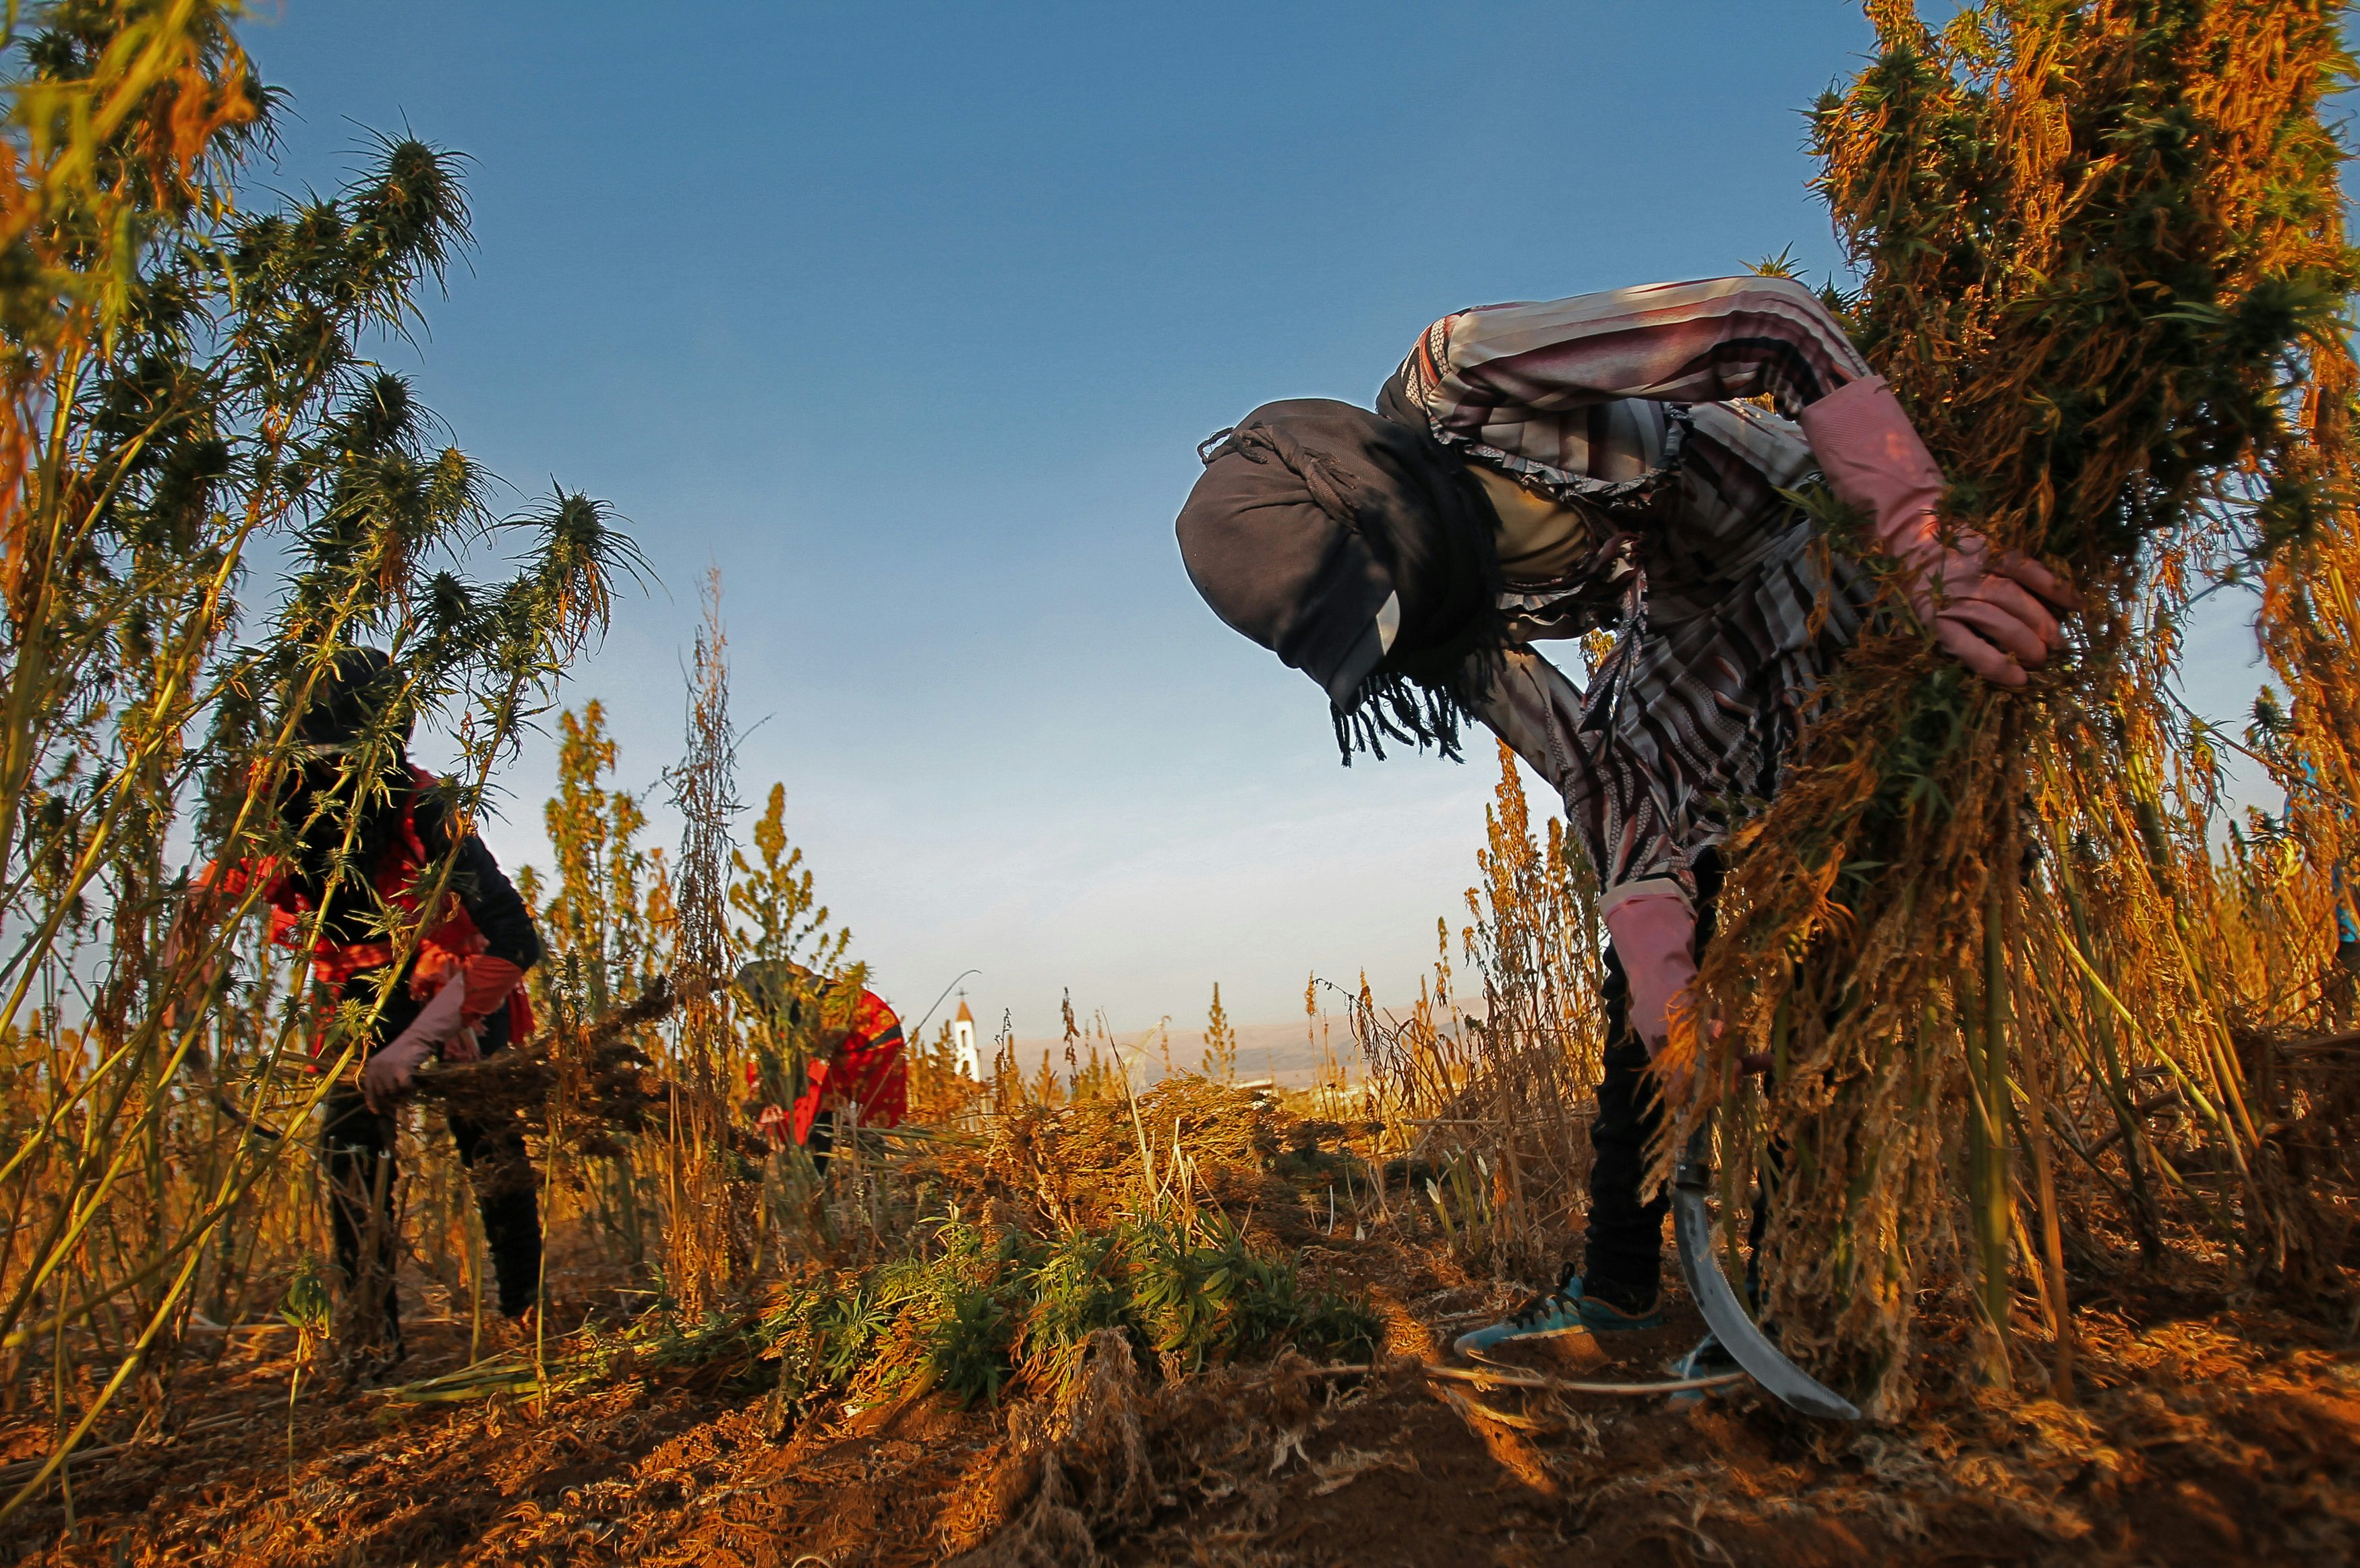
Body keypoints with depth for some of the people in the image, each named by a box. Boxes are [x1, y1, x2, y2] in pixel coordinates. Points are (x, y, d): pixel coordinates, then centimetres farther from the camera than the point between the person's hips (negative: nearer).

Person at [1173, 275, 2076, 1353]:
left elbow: (1779, 326, -34)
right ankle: (1617, 1282, 14)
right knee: (1644, 981, 3)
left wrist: (1937, 549, -42)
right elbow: (1608, 788, -11)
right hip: (1684, 630, 6)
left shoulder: (1459, 384, -29)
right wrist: (1662, 980, -21)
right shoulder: (1459, 632, -9)